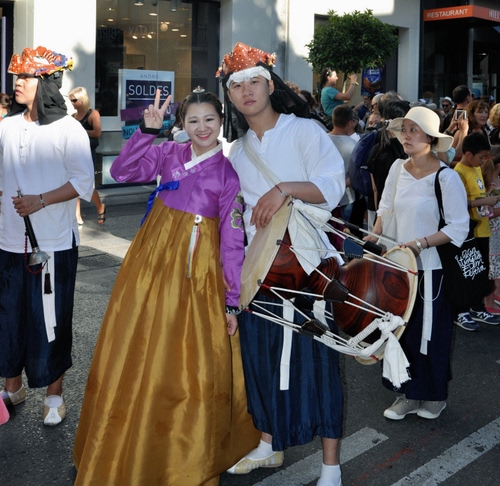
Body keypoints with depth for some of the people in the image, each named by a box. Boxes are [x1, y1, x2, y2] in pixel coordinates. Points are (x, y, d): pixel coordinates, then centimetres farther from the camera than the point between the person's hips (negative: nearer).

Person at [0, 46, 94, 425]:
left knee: (51, 319, 4)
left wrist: (41, 201, -18)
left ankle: (55, 394, 20)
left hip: (54, 244, -4)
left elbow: (83, 182, -9)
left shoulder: (68, 130, -6)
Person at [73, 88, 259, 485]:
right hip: (153, 262, 3)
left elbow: (232, 242, -4)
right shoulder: (169, 154, 5)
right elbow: (122, 172, -5)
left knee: (194, 366, 1)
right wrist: (148, 130, -15)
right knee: (141, 357, 8)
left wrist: (232, 302, -5)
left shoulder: (229, 174, -3)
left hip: (198, 274, -3)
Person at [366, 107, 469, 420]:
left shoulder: (447, 178, -14)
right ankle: (408, 394, 27)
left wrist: (421, 243, -22)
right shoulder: (398, 168, 2)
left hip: (433, 270, -5)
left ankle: (435, 397, 28)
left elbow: (459, 228, -14)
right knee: (402, 330, 11)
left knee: (431, 333, 8)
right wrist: (376, 234, -1)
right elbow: (386, 207, 14)